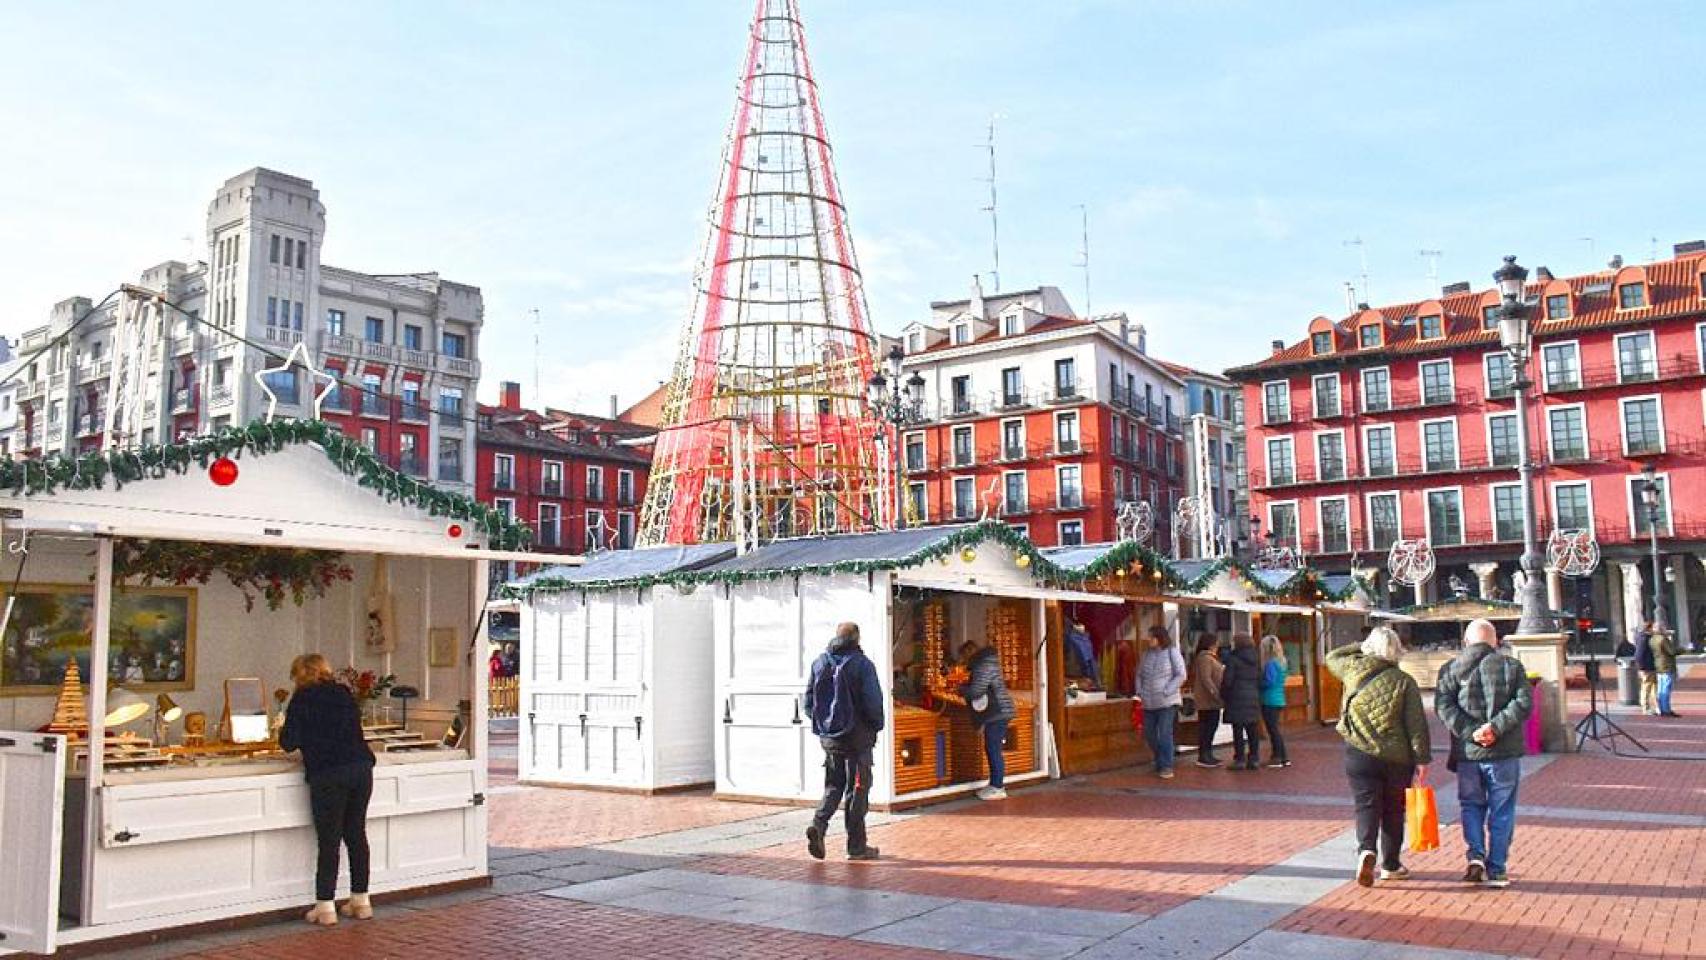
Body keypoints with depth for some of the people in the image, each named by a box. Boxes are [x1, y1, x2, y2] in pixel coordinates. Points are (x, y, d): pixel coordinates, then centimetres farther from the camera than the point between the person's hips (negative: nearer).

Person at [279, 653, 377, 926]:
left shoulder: (303, 698, 0)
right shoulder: (344, 693, 15)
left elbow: (290, 741, -2)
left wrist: (282, 732, 18)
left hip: (327, 773, -5)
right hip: (361, 767, 5)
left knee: (329, 841, 0)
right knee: (357, 834, 12)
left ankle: (325, 906, 1)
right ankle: (361, 901, 19)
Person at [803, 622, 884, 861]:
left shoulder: (820, 663, 5)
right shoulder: (862, 664, -11)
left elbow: (809, 700, 7)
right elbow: (873, 701, -15)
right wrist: (876, 726, 1)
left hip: (828, 737, 5)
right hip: (857, 736, -4)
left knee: (833, 785, 17)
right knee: (857, 788, 5)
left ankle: (819, 823, -7)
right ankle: (856, 846, 9)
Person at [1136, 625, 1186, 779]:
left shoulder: (1172, 652, -6)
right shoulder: (1147, 653, 9)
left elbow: (1181, 675, -9)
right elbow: (1139, 674, 18)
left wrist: (1166, 692, -14)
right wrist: (1140, 691, 5)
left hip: (1167, 702, -6)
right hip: (1149, 703, 6)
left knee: (1165, 734, -10)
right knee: (1149, 734, 10)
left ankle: (1167, 767, -2)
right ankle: (1160, 763, 27)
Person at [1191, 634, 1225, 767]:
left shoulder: (1210, 657, 19)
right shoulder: (1204, 658, -14)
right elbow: (1206, 679, -21)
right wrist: (1216, 694, -23)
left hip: (1212, 700, 10)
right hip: (1207, 700, -10)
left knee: (1211, 726, 12)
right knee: (1207, 726, -8)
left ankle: (1207, 755, 18)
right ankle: (1203, 757, -5)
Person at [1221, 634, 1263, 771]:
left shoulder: (1233, 659, -11)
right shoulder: (1256, 660, 10)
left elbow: (1227, 680, -11)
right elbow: (1260, 680, 12)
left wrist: (1224, 695, 3)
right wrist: (1257, 695, 19)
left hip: (1237, 699, -6)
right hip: (1254, 698, 6)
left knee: (1238, 731, -2)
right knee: (1252, 731, 11)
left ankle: (1239, 759, -2)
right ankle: (1254, 759, 13)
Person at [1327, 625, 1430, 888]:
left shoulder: (1354, 670, -2)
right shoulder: (1404, 681, -5)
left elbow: (1332, 657, 22)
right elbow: (1417, 725, -8)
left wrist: (1362, 648, 21)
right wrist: (1422, 759, -4)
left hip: (1359, 755, 0)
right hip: (1397, 758, 0)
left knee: (1366, 806, 3)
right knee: (1393, 810, 13)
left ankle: (1366, 850, -20)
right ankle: (1390, 864, 21)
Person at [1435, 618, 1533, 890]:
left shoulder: (1451, 669, 3)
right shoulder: (1511, 666, 2)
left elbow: (1443, 705, -8)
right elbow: (1524, 702, -10)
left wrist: (1470, 732, -13)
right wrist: (1496, 727, -14)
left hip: (1467, 752, 1)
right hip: (1504, 752, -1)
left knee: (1472, 806, 17)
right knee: (1501, 811, 10)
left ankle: (1476, 856, 0)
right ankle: (1496, 870, 12)